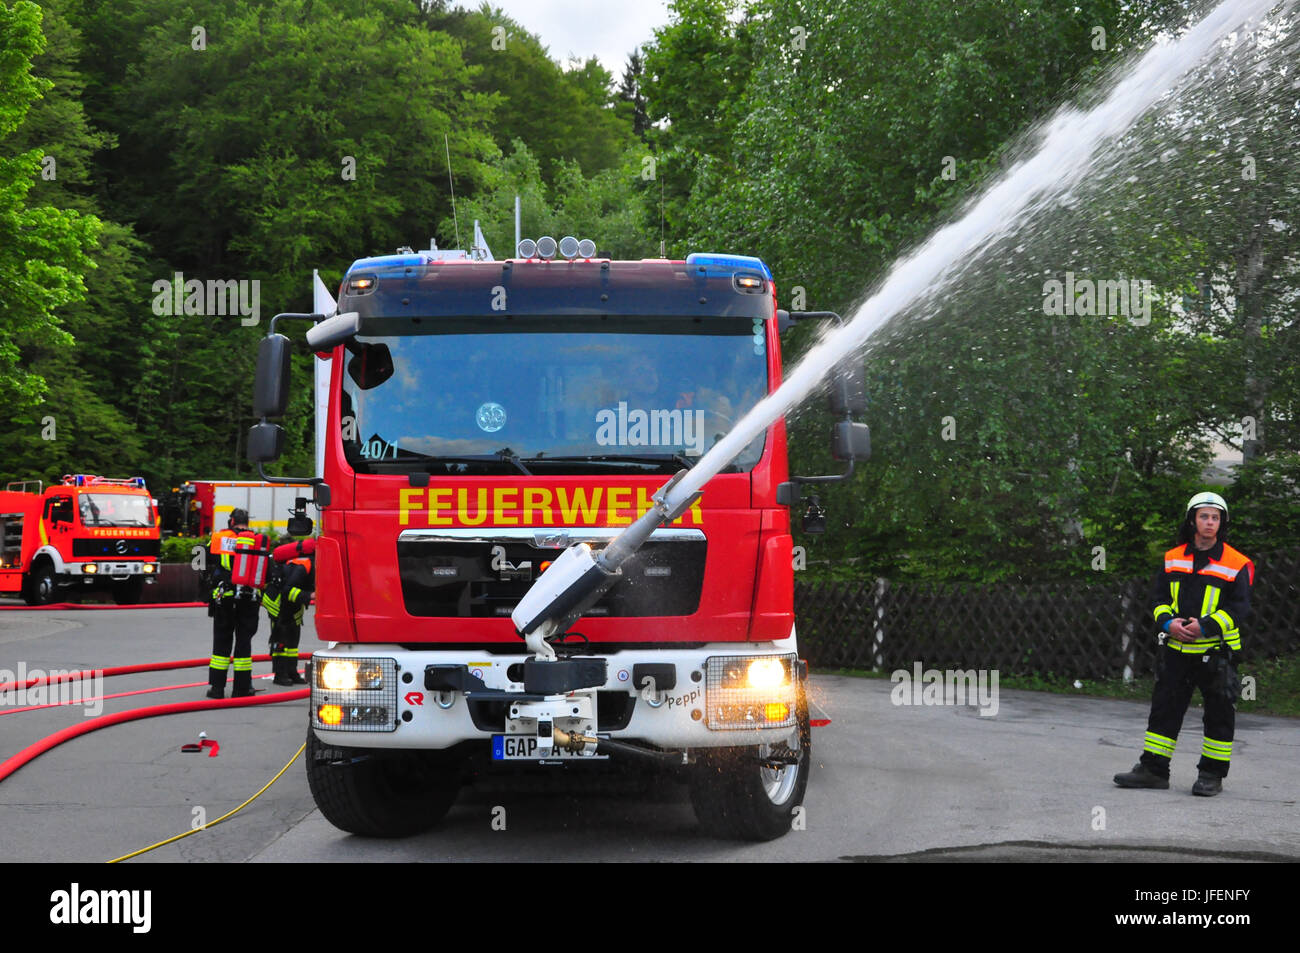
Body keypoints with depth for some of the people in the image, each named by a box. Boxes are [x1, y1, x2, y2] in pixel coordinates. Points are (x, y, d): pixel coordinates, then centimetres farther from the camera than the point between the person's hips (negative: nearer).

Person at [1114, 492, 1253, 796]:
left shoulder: (1236, 564, -4)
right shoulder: (1173, 559, 9)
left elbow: (1240, 606, -8)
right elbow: (1159, 596, 10)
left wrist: (1205, 626, -19)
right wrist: (1168, 622, -9)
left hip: (1216, 652, -3)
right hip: (1176, 649, 3)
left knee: (1219, 713, 3)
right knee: (1165, 707, 6)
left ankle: (1212, 774, 15)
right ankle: (1153, 769, 13)